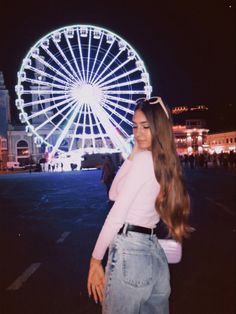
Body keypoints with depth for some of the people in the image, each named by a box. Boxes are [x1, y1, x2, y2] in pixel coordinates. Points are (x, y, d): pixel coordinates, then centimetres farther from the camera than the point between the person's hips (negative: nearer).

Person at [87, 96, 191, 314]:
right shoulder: (166, 163, 14)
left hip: (129, 250, -9)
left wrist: (96, 259, -9)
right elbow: (114, 194, 15)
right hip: (155, 252, 9)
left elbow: (117, 212, -14)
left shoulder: (144, 159, -11)